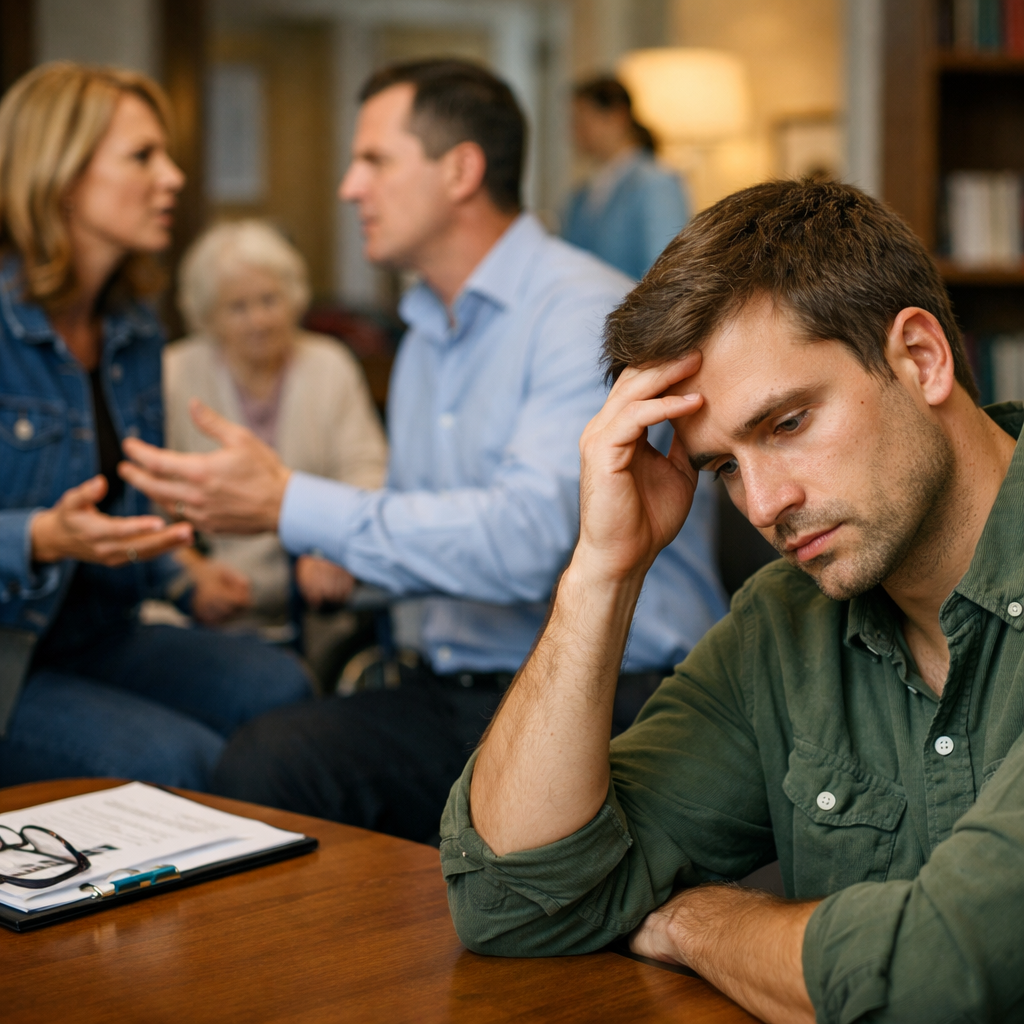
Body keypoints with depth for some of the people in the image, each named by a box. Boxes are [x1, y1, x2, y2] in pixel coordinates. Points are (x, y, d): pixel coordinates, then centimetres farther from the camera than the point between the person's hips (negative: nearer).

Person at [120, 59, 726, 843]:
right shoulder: (427, 333, 19)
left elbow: (529, 538, -25)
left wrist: (292, 505, -23)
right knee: (262, 763, -20)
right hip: (452, 690, 7)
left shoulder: (589, 315, -11)